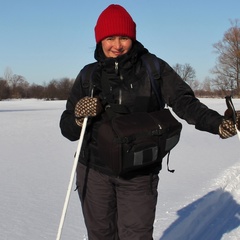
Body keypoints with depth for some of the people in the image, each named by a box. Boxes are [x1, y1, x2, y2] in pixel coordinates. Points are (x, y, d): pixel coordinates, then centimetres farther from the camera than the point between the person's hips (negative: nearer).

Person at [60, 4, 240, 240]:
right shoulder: (89, 75, 1)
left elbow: (184, 102, -9)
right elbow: (68, 130, 5)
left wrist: (219, 123, -27)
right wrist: (79, 117, -18)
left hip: (139, 176, -2)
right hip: (94, 172, 2)